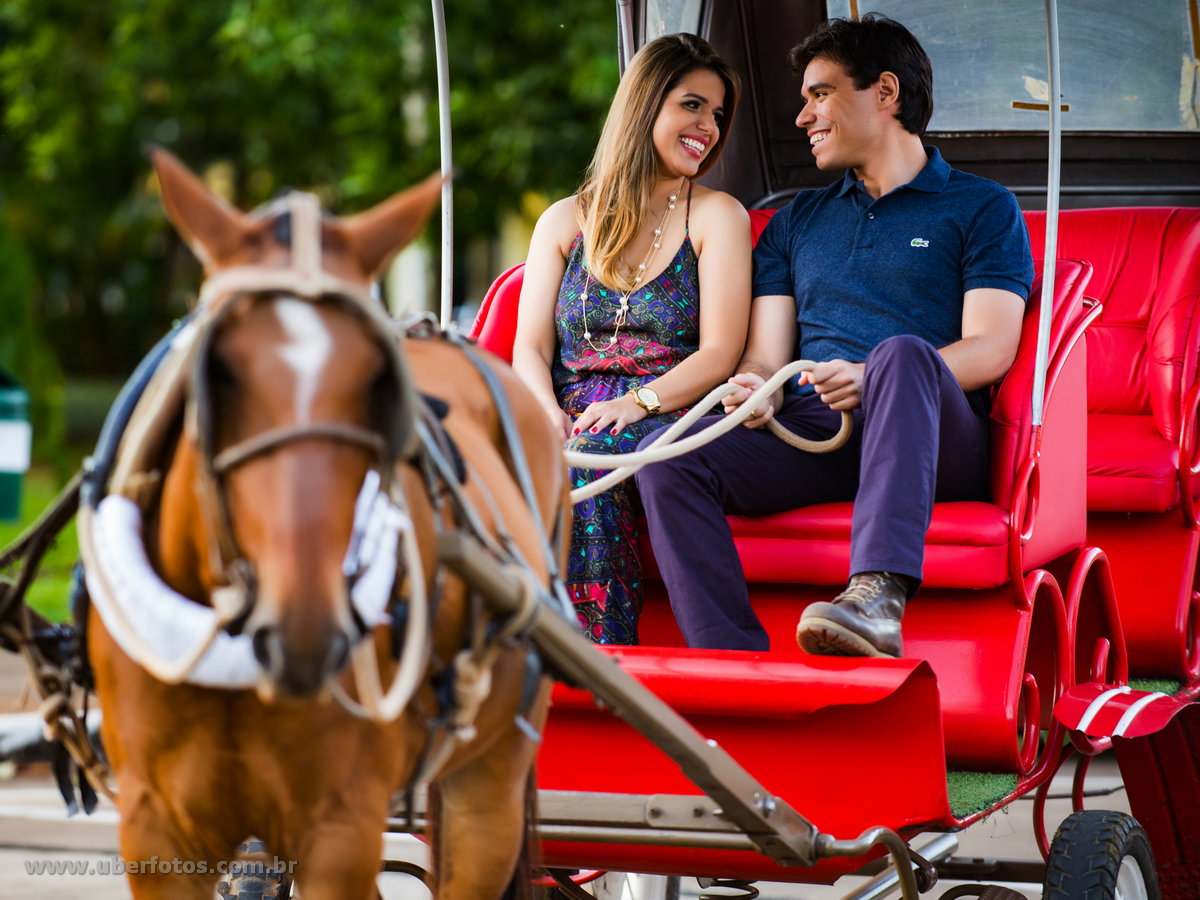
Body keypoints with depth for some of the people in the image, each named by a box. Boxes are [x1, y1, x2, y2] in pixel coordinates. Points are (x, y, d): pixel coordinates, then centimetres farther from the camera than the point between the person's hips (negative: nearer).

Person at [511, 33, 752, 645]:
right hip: (574, 424, 3)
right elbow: (530, 348, 11)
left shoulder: (716, 216, 11)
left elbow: (719, 354, 0)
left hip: (669, 420, -2)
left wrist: (639, 401, -17)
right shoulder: (566, 221, 20)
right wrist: (545, 413, -11)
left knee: (578, 468, -36)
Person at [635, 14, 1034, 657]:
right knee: (668, 459, -24)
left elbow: (990, 349, -1)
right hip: (807, 432, 4)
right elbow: (767, 354, 17)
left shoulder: (982, 208, 14)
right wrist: (756, 389, -9)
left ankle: (877, 598, -55)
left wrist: (878, 379, -19)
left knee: (902, 353, -39)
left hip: (931, 442, -4)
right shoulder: (796, 222, 28)